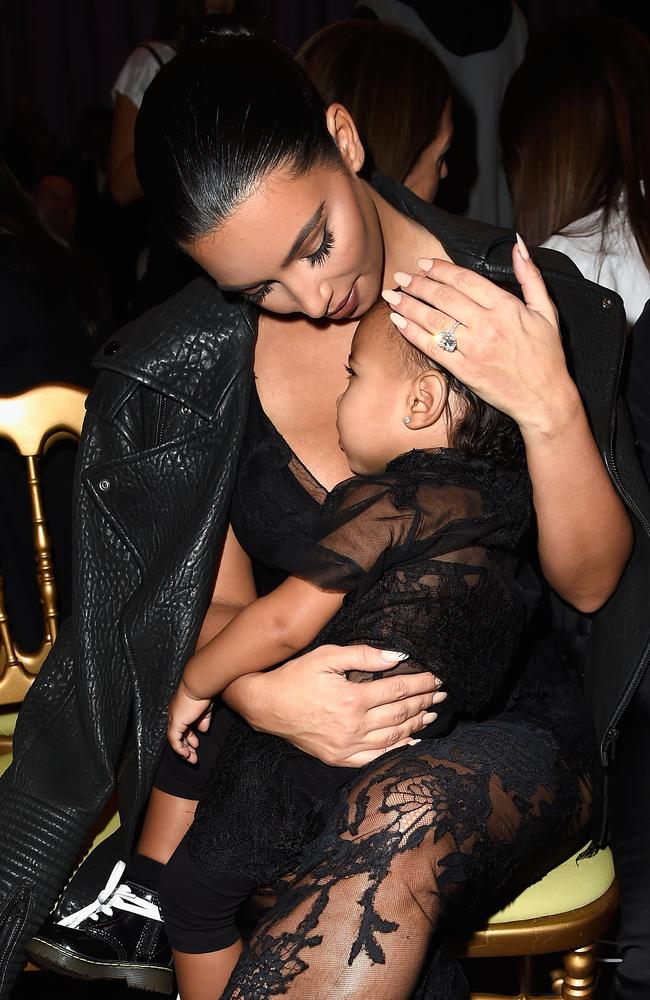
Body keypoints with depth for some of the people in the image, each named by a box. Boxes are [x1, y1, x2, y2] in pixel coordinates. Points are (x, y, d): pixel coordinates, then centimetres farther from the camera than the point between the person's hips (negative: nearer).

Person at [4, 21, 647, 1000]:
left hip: (513, 722, -3)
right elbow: (220, 604, -1)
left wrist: (550, 407, -27)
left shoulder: (529, 297, -11)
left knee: (405, 820, -35)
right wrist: (257, 691, -25)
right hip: (318, 704, 4)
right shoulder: (190, 366, -6)